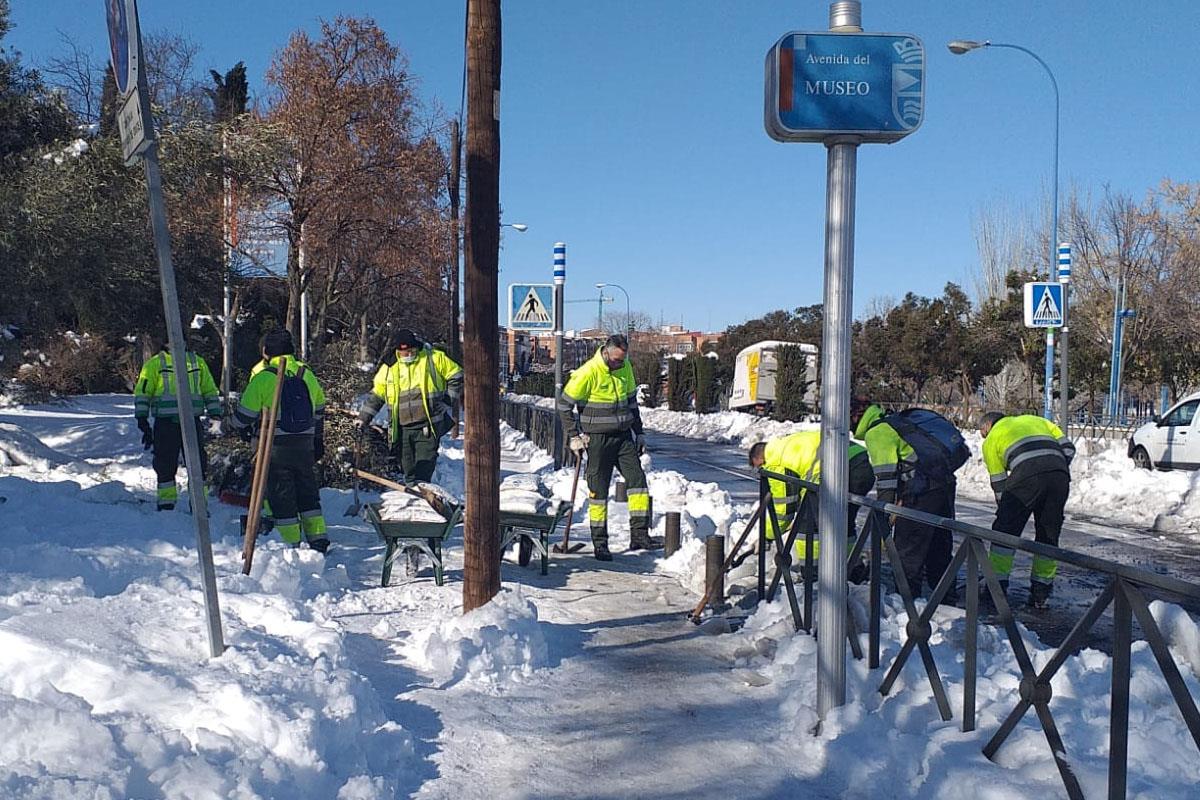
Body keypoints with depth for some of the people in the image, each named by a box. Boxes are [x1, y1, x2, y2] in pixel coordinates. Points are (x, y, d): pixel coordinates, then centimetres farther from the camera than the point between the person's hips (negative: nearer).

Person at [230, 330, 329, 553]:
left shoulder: (263, 379, -9)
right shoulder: (307, 374, 6)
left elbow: (245, 414, -4)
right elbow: (318, 410, 17)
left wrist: (242, 427, 20)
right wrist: (318, 441, 28)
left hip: (275, 447, -4)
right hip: (305, 446, 4)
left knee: (281, 495, 4)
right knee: (308, 492, 15)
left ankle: (292, 544, 4)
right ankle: (318, 539, 13)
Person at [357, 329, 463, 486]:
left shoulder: (434, 358, -1)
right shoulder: (389, 367, 7)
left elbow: (456, 376, 8)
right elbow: (376, 395, 17)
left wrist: (447, 402, 2)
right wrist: (364, 418, 12)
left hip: (428, 425, -3)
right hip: (403, 428, 3)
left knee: (424, 465, -12)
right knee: (407, 467, 7)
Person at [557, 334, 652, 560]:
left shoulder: (625, 368, 4)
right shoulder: (588, 373, -15)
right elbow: (564, 404, -9)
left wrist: (639, 432, 17)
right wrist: (574, 437, -10)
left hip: (623, 435, 5)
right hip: (598, 438, -5)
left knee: (638, 479, -4)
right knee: (599, 490, 0)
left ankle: (639, 534, 1)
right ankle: (600, 543, 8)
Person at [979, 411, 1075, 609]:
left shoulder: (992, 439, 25)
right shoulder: (1034, 420, 35)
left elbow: (998, 482, 22)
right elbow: (1068, 448, 22)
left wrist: (1005, 510, 32)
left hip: (1026, 475, -4)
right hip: (1060, 474, 4)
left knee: (1005, 529, 10)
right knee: (1048, 535, 16)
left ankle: (997, 588, 11)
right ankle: (1041, 593, 20)